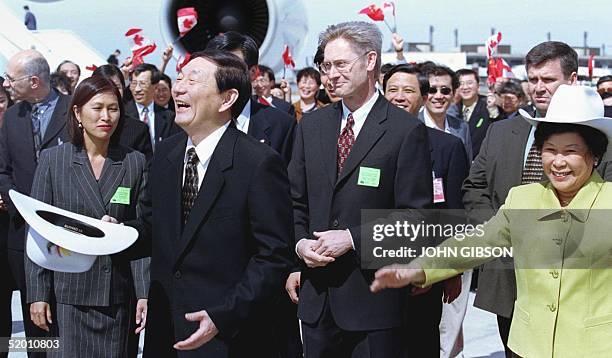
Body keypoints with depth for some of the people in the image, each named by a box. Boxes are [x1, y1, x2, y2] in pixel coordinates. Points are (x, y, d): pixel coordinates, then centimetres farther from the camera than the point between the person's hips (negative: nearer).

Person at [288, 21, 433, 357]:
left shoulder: (407, 131, -8)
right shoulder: (311, 125, 9)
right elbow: (296, 201, 13)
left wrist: (352, 239, -16)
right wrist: (300, 243, -5)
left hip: (374, 294, -4)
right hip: (316, 293, 5)